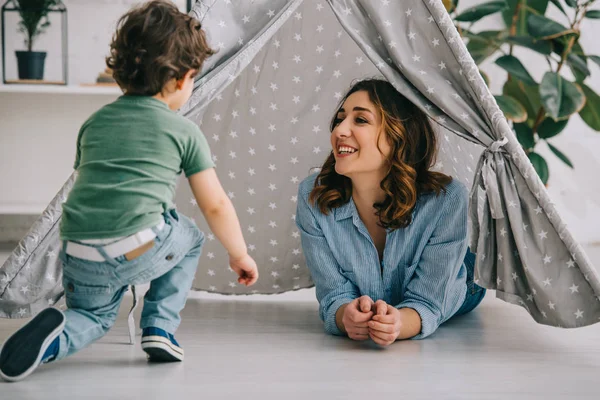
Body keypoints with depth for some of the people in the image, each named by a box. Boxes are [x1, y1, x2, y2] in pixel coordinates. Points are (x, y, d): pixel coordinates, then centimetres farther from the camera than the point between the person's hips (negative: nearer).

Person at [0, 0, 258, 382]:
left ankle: (56, 334, -4)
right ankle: (160, 326, 16)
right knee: (190, 236, 29)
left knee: (95, 315, 30)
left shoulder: (95, 121, 20)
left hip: (79, 258, 3)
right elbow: (216, 206, 12)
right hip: (140, 251, -3)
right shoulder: (184, 131, 8)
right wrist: (240, 254, 29)